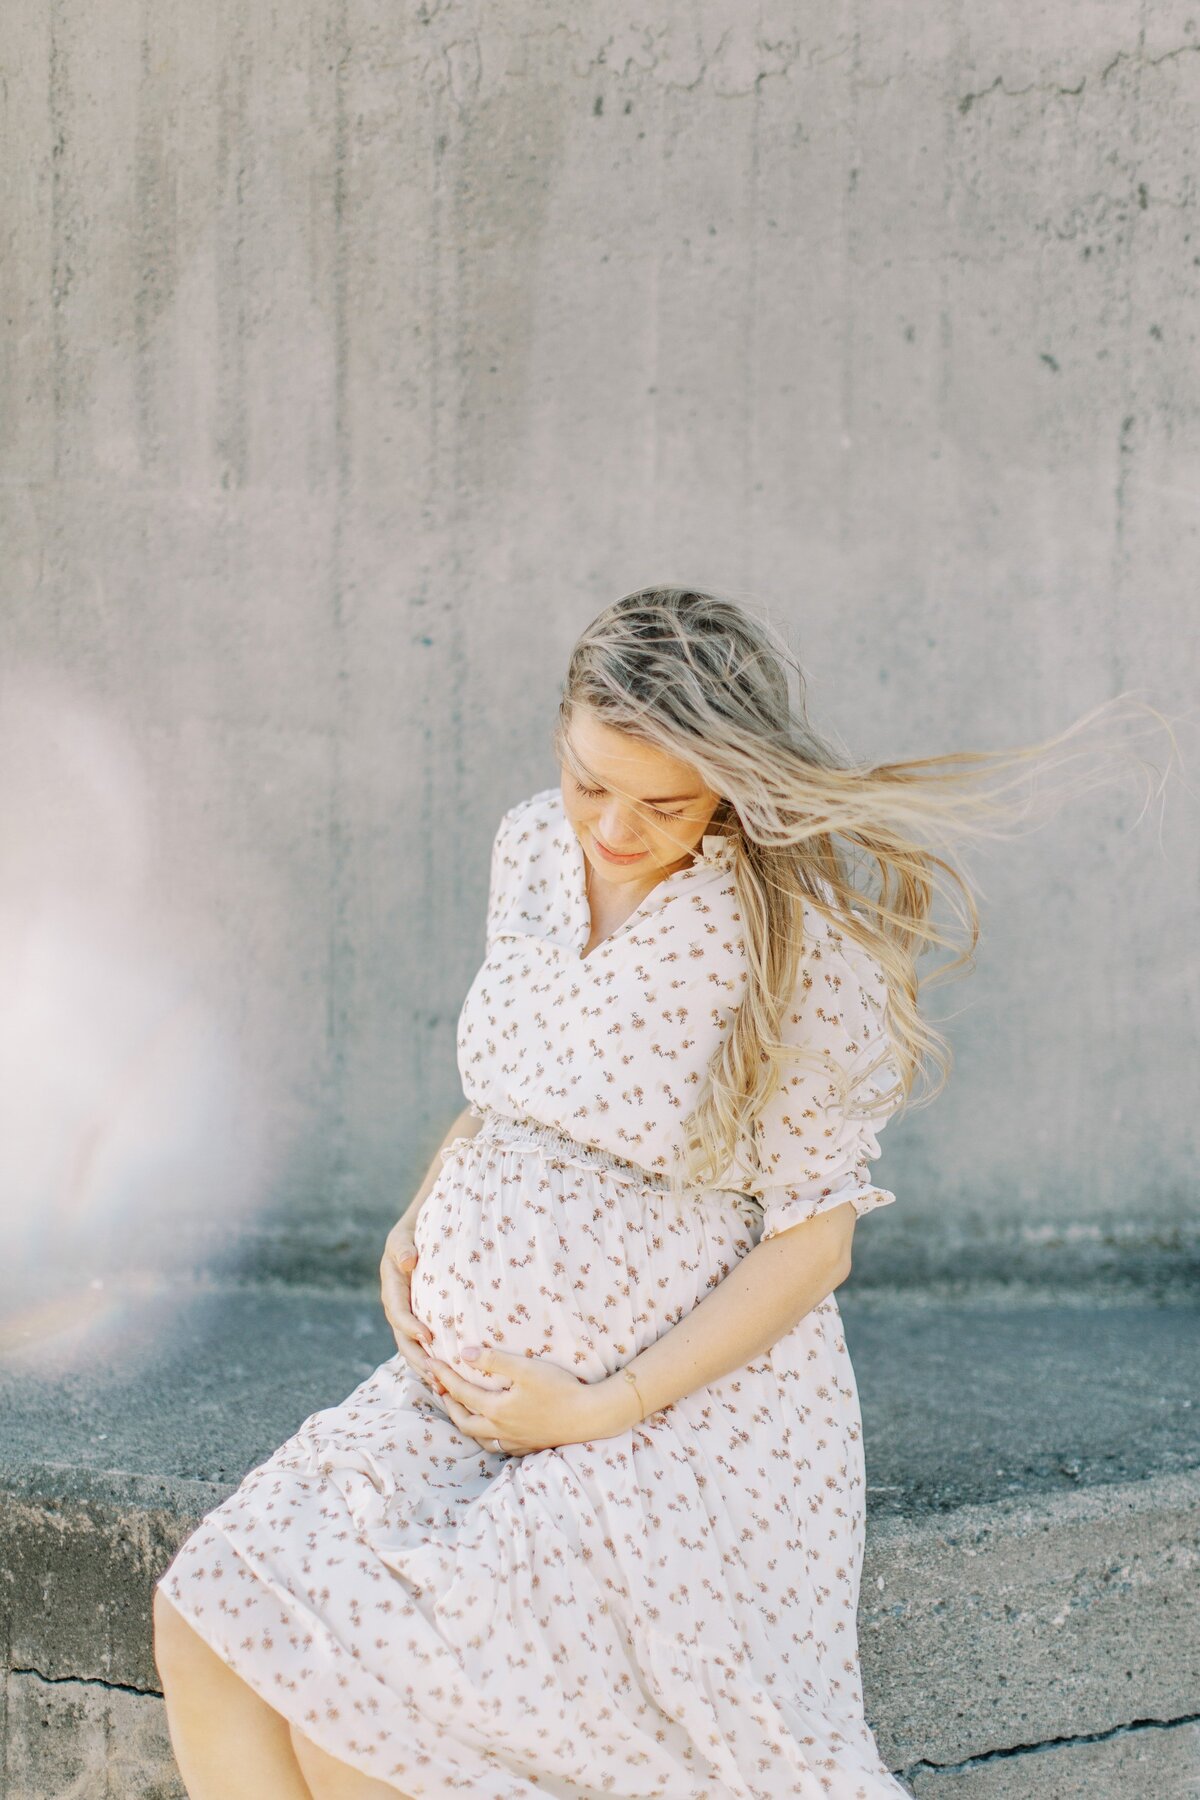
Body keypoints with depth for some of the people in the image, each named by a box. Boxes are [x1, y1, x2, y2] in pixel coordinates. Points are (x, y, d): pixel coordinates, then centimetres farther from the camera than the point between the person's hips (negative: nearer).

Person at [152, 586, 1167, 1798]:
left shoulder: (798, 940, -16)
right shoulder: (533, 847, 4)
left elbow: (813, 1242, -12)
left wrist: (601, 1410, -15)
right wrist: (412, 1229, 3)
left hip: (681, 1411, -7)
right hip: (467, 1375, 7)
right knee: (205, 1624, -9)